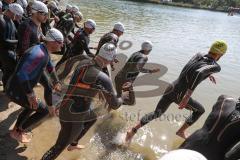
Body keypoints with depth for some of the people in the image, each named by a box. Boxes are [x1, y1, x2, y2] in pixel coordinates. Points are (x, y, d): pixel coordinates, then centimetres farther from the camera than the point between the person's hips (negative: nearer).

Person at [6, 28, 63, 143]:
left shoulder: (45, 52, 4)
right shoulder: (39, 54, -29)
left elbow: (50, 67, 23)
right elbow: (22, 75, -35)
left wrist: (56, 82, 28)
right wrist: (30, 95, -26)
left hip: (20, 87, 10)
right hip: (16, 90, -10)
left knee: (33, 106, 30)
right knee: (44, 110, 1)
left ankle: (16, 129, 43)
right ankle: (18, 132, 18)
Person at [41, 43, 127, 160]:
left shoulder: (83, 62, -6)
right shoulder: (103, 79, -26)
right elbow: (114, 105, -15)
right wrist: (121, 100, 7)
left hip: (67, 107, 8)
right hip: (74, 115, -8)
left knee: (92, 118, 32)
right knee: (60, 146, 10)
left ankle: (73, 144, 48)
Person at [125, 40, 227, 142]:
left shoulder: (198, 55, 8)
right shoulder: (215, 67, -11)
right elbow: (198, 73, -34)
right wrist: (187, 96, -34)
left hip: (171, 89, 6)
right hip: (180, 96, -6)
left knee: (156, 114, 21)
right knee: (200, 110, 24)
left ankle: (133, 131, 18)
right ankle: (181, 131, 31)